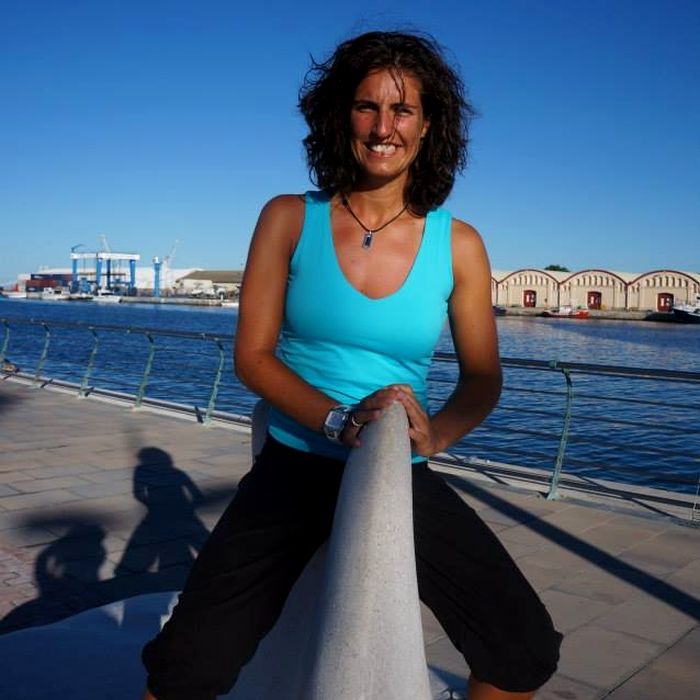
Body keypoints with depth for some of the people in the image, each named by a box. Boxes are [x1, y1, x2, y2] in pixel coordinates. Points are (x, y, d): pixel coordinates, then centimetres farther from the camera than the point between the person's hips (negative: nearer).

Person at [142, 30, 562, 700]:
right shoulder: (289, 218, -2)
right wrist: (340, 422, -20)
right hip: (293, 469, -1)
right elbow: (251, 355, -3)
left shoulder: (457, 244, 0)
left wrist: (434, 433, -17)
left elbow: (482, 379, 6)